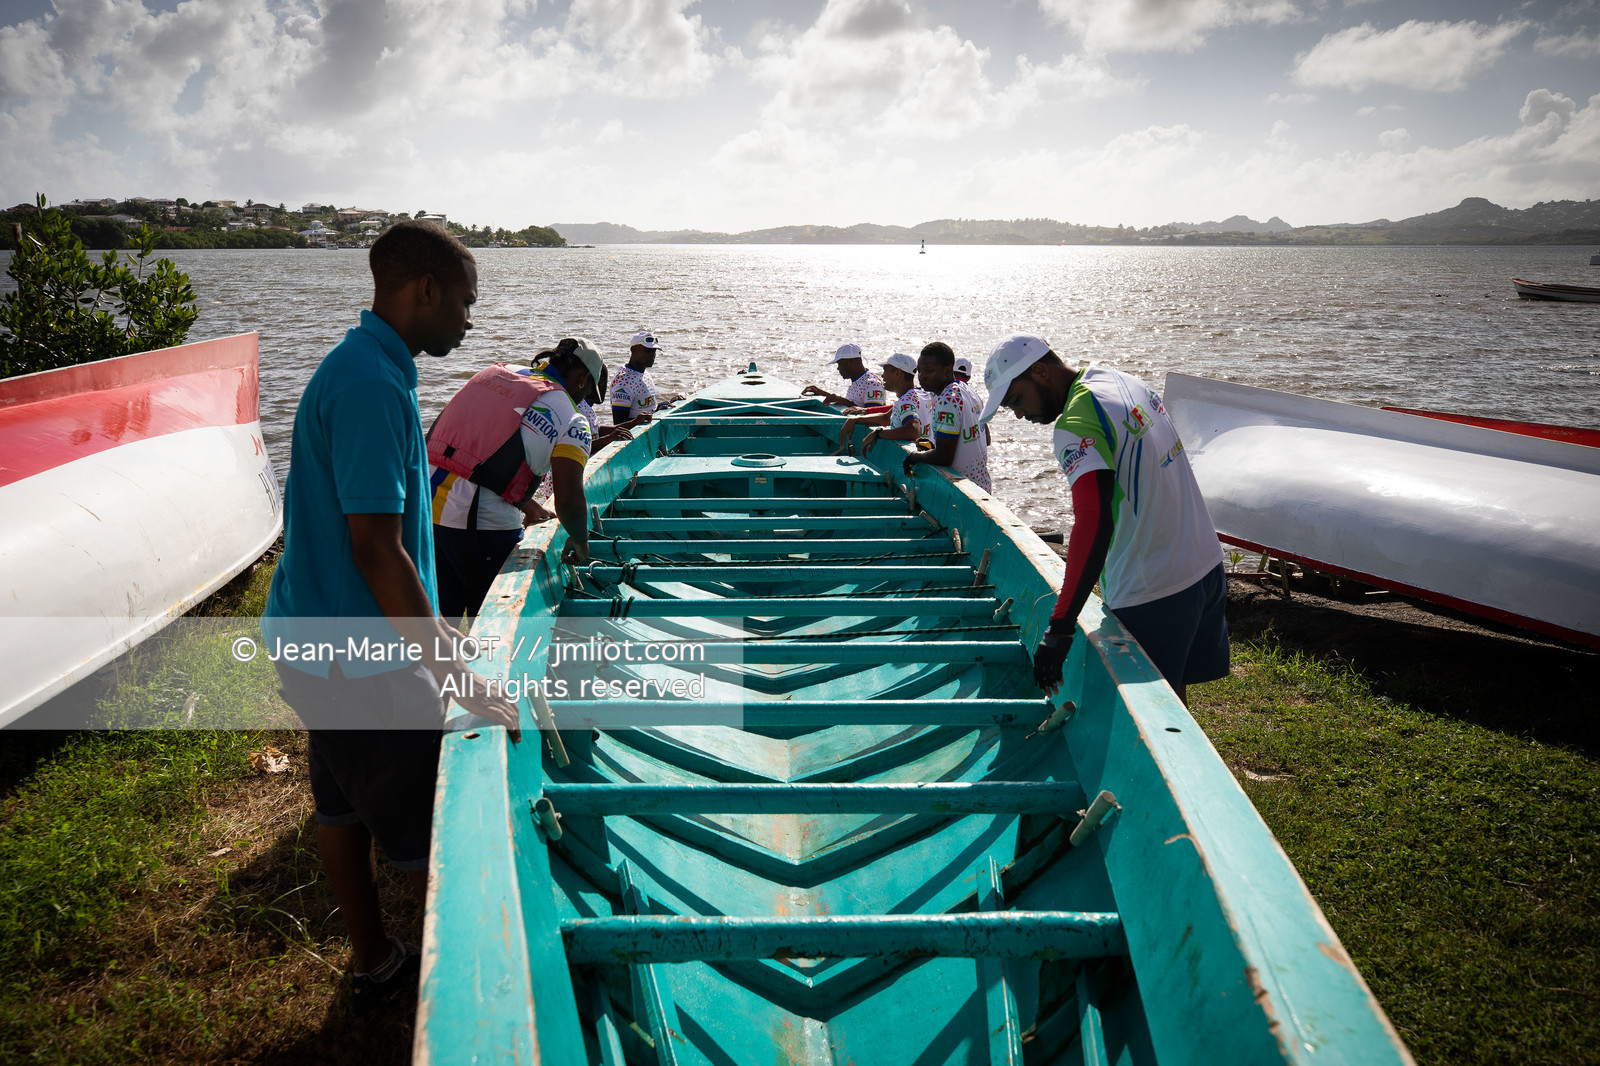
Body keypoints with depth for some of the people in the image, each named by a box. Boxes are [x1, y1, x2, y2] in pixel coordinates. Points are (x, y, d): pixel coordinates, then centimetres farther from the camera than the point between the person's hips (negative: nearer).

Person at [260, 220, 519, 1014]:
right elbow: (375, 545, -26)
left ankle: (374, 963, 37)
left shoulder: (362, 366, 9)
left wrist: (431, 633, 21)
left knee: (344, 804, 21)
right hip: (354, 651, -10)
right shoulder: (371, 385, -23)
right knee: (430, 836, 2)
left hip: (318, 632, 10)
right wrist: (455, 676, -24)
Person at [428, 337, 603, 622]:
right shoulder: (569, 420, -5)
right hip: (481, 526, -7)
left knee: (446, 615, 20)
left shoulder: (494, 373, 15)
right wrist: (581, 543, 8)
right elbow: (568, 502, -12)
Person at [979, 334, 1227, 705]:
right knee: (1173, 695, 19)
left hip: (1153, 595, -9)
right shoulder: (1128, 381, 8)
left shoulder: (1076, 424, -20)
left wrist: (1060, 626, -33)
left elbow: (1094, 521, -32)